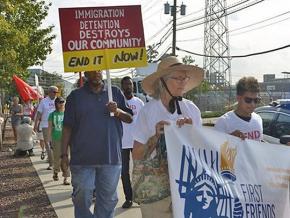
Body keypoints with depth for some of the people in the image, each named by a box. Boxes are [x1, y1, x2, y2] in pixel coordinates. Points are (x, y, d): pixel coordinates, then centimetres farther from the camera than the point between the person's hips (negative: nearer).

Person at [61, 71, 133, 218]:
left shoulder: (115, 92, 9)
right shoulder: (75, 96, 5)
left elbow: (130, 118, 10)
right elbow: (67, 127, 4)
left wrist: (118, 111, -11)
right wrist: (64, 154, -2)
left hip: (110, 156, 2)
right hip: (82, 158, -1)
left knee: (108, 200, 8)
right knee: (82, 198, 1)